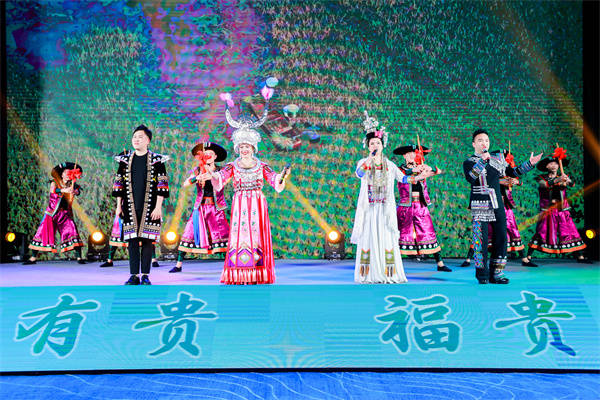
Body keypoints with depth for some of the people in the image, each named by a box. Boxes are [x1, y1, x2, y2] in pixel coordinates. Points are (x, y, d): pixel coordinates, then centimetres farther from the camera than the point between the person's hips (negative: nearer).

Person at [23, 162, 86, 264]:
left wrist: (75, 191, -36)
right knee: (43, 232, -3)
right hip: (52, 213, 0)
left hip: (65, 214, 0)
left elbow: (77, 191, -13)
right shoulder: (54, 183, 5)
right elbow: (53, 190, -16)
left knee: (72, 232, -14)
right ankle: (33, 258, 7)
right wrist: (64, 190, -34)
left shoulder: (71, 185, 7)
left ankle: (79, 257, -15)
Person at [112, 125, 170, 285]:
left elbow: (161, 185, -1)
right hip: (130, 207, 2)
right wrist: (119, 206, 7)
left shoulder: (156, 160, 2)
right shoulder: (125, 160, 11)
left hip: (149, 208, -2)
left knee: (147, 241, 0)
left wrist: (158, 207, -7)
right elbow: (119, 184, 13)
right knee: (132, 241, 1)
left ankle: (145, 275, 7)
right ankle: (134, 275, 7)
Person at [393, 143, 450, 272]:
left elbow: (438, 171, -3)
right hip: (405, 207, -2)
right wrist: (413, 170, -35)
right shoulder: (400, 169, 4)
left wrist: (429, 168, -24)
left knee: (430, 233, 1)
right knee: (401, 234, -2)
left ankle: (440, 263, 5)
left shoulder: (422, 168, 10)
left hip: (421, 207, 3)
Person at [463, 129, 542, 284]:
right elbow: (470, 178, -20)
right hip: (480, 205, -5)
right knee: (481, 239, -7)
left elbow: (512, 172, 26)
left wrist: (529, 163, 19)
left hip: (497, 204, 5)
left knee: (501, 238, 3)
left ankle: (496, 273, 13)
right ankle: (482, 274, 3)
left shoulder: (497, 157, 16)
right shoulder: (469, 162, 0)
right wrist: (481, 160, -27)